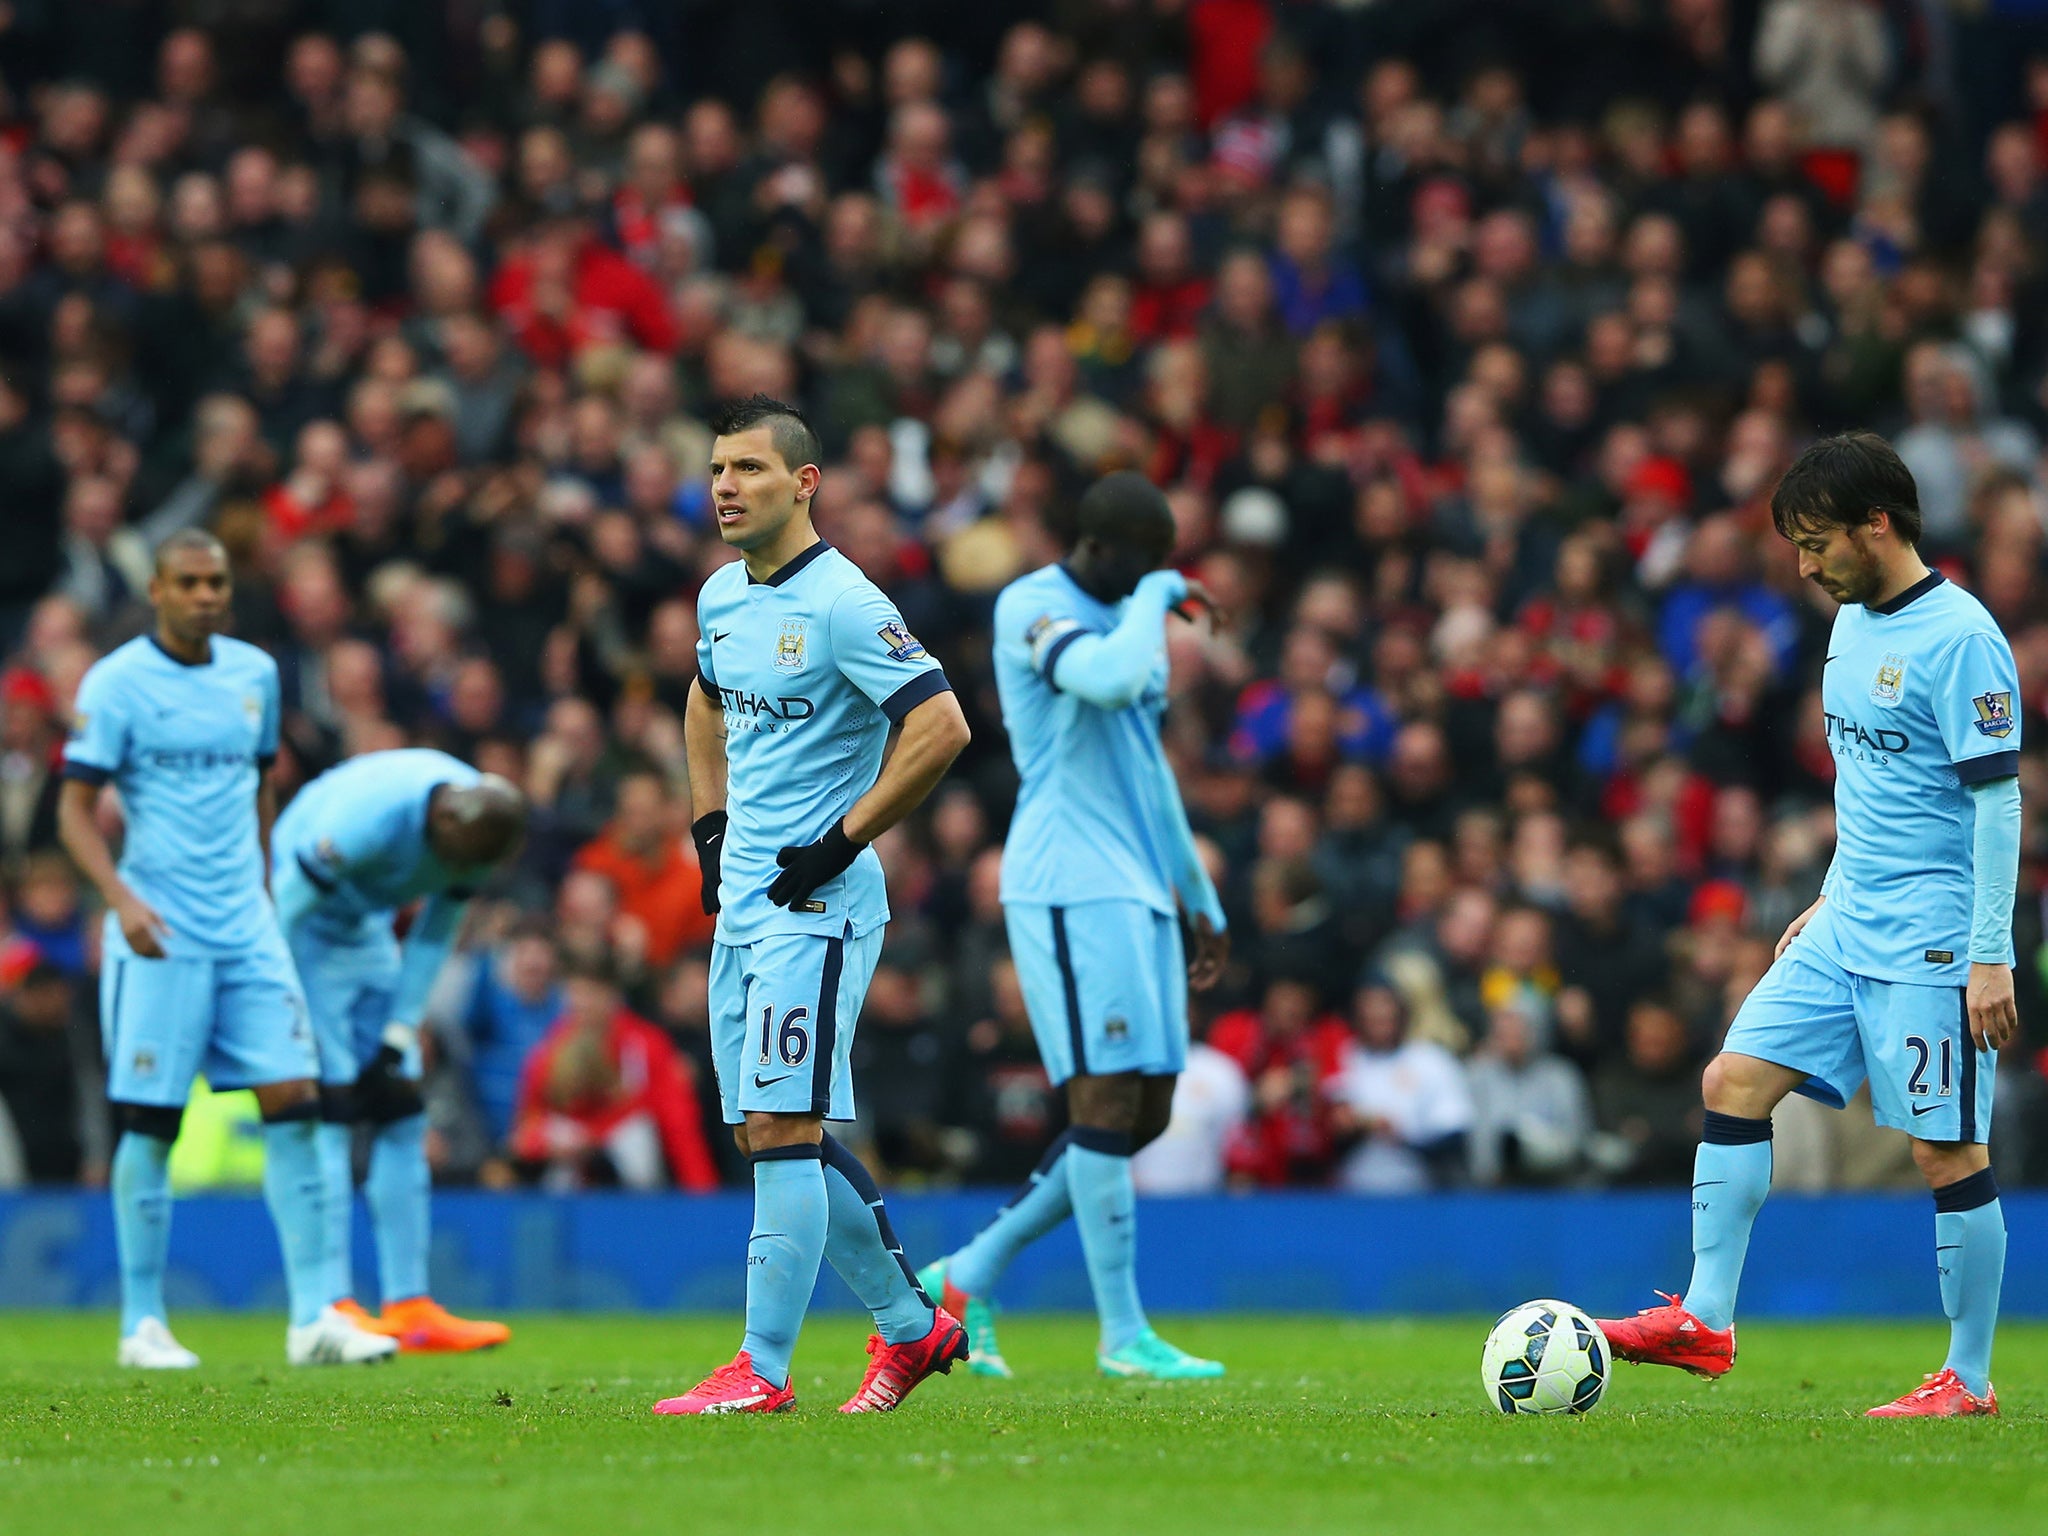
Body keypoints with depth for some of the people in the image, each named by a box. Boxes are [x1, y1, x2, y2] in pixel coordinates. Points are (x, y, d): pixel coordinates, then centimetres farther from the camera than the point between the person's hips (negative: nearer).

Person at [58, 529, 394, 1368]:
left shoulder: (255, 673, 11)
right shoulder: (115, 683, -5)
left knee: (295, 1101, -3)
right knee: (150, 1123, -3)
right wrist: (122, 899, -21)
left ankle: (313, 1317, -1)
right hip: (160, 935, -5)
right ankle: (143, 1323, 7)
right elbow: (75, 810, -7)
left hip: (246, 929, 5)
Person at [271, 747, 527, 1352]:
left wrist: (399, 1036, -3)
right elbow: (288, 915, -25)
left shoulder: (476, 825, -12)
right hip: (304, 935, -7)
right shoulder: (365, 820, -35)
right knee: (328, 1115, -16)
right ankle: (333, 1307, -17)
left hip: (367, 933, 7)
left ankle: (410, 1308, 3)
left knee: (401, 1116, 2)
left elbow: (433, 938, 1)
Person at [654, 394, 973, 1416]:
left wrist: (843, 840, -18)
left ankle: (763, 1369, -10)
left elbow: (942, 727, -21)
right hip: (744, 902, 9)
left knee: (781, 1125, -12)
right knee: (773, 1134, 11)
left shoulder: (841, 603, -15)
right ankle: (911, 1325, 23)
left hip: (817, 903, -9)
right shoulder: (721, 597, 12)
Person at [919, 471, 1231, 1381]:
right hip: (1071, 888, -9)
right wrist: (1157, 596, -12)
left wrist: (1201, 902, 29)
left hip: (1138, 894, 9)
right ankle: (1123, 1334, -6)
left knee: (1144, 1116, 5)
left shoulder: (1126, 620, 20)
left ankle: (969, 1278, 13)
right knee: (1109, 1099, -10)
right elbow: (1108, 682, -30)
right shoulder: (1031, 607, -8)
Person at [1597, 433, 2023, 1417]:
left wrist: (1991, 958, -19)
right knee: (1734, 1081, -1)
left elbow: (1998, 801, -16)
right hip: (1845, 931, 8)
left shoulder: (1960, 637, -15)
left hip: (1931, 947, -8)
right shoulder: (1853, 625, 12)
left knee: (1946, 1150, -3)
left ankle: (1969, 1379, 7)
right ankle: (1704, 1321, 2)